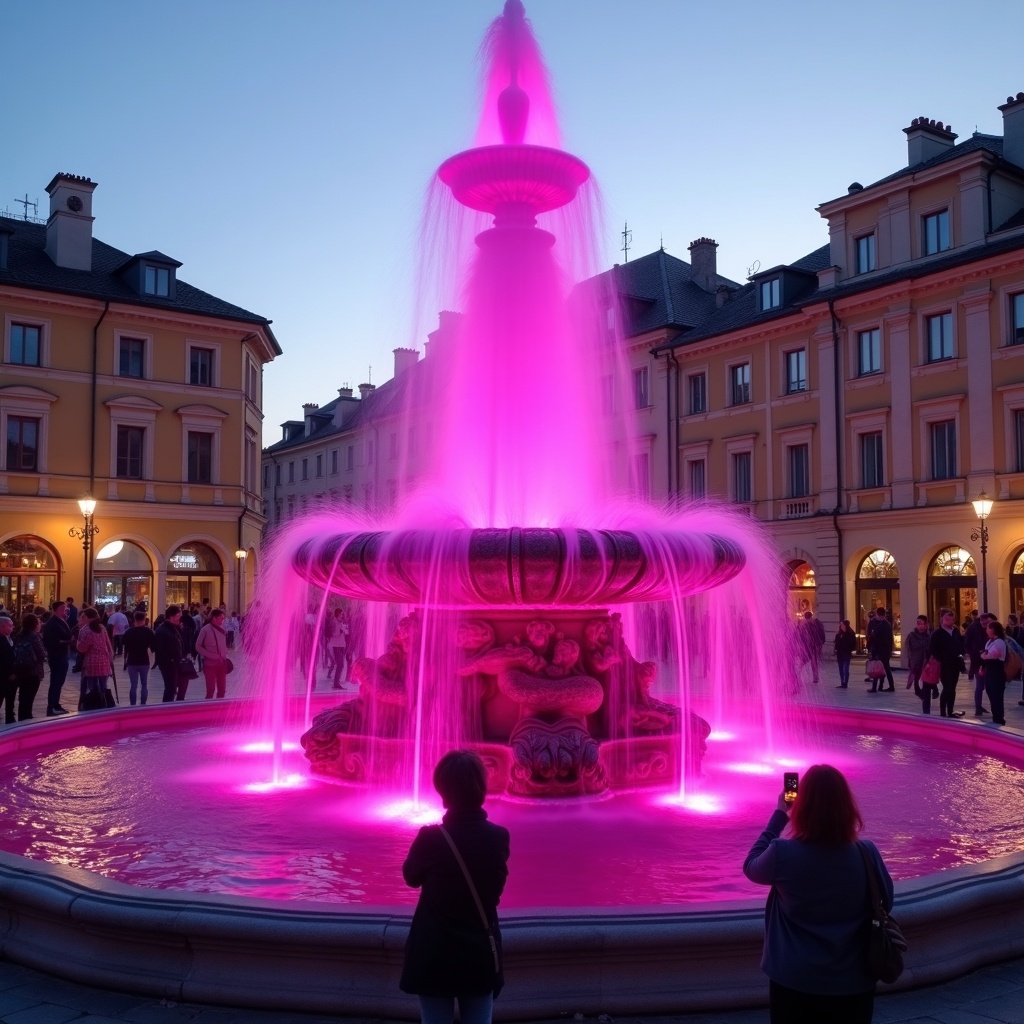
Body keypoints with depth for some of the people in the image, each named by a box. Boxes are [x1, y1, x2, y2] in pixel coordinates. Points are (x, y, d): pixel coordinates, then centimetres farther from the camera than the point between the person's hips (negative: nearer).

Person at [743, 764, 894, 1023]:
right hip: (852, 985, 1)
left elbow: (751, 867, 4)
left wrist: (778, 816, 5)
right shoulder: (866, 853, -14)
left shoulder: (783, 854, -19)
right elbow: (886, 903, 4)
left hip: (792, 984, -1)